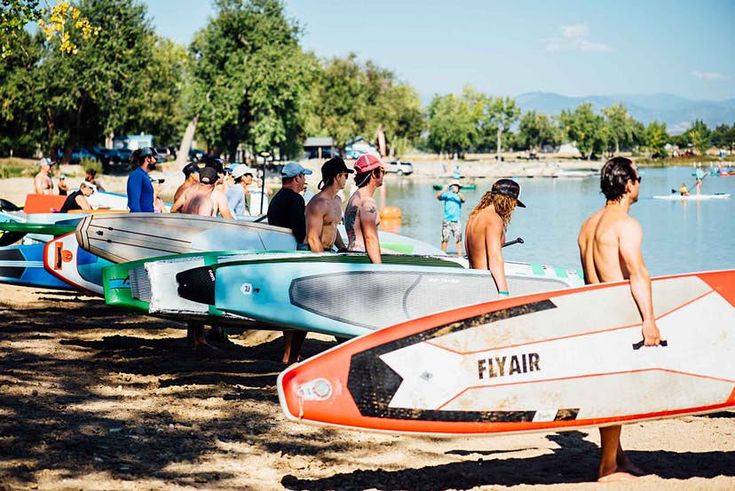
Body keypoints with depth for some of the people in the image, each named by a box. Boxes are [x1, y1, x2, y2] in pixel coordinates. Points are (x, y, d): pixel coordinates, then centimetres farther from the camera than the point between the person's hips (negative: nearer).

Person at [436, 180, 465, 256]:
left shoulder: (459, 196, 10)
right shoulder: (447, 195, 7)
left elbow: (463, 199, -11)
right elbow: (438, 196, -7)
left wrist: (457, 192, -24)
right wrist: (445, 190, -20)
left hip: (456, 221, 1)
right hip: (447, 220, -1)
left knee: (459, 238, -6)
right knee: (445, 239, -2)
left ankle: (459, 254, -3)